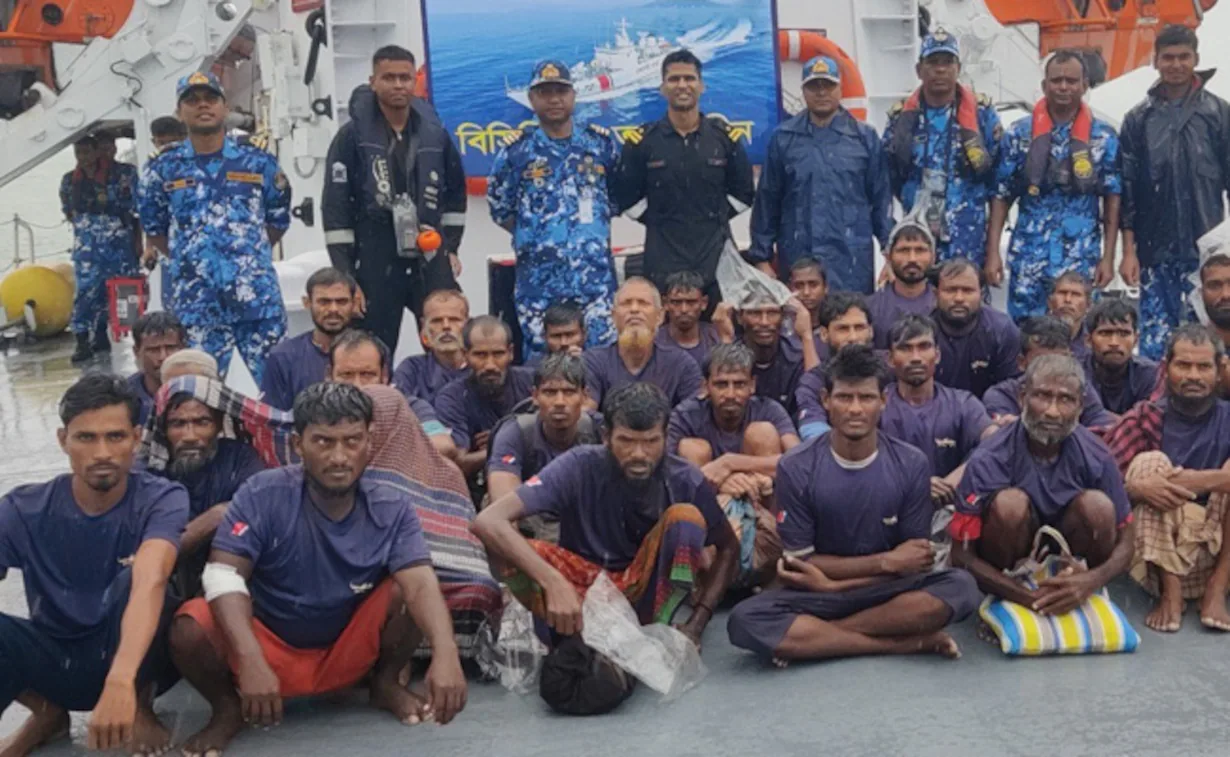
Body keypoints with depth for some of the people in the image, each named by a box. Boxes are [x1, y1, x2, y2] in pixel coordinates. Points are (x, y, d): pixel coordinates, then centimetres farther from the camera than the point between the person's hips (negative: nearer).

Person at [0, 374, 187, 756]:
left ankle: (140, 706, -7)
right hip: (55, 661, 2)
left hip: (132, 658, -2)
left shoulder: (161, 500, -18)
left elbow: (149, 583, -37)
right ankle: (47, 712, 2)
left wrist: (120, 681, -54)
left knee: (130, 579, -33)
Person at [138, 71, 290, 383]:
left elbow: (278, 220, 14)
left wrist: (252, 256, 11)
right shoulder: (163, 169, 6)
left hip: (259, 297, 0)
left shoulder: (258, 163, 7)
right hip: (195, 302, 0)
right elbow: (154, 228, 16)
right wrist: (187, 261, 11)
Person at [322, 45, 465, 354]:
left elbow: (455, 191, 19)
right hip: (375, 266, -3)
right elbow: (335, 208, -5)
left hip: (431, 261, 3)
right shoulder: (352, 136, -4)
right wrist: (346, 276, -9)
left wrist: (451, 247, 13)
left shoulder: (435, 133, 7)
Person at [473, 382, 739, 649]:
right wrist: (554, 583, -45)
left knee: (685, 515, -25)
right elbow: (489, 521, -32)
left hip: (646, 586, 1)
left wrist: (697, 623, -15)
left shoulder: (685, 480, -16)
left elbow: (728, 548, -1)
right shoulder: (579, 467, -23)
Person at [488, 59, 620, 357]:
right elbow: (500, 208, 9)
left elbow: (617, 197, 15)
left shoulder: (601, 142, 8)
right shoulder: (516, 148, 3)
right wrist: (534, 236, 9)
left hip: (596, 271, 1)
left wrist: (593, 229, 9)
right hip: (539, 274, -1)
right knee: (541, 355, 2)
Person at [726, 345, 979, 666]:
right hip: (820, 593, -1)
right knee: (746, 621, -30)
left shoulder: (912, 465, -6)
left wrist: (833, 583, -15)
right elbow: (801, 562, -8)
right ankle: (907, 643, -21)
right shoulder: (796, 468, -10)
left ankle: (810, 637, -20)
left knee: (960, 587, -28)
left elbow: (913, 563, -4)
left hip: (888, 592, 1)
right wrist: (886, 561, -13)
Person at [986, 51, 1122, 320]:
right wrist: (992, 252, -2)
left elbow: (1112, 199, 5)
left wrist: (1108, 257, -1)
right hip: (1028, 258, 0)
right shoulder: (1019, 134, 5)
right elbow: (1001, 196, 5)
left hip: (1082, 261, 0)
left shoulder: (1103, 137, 4)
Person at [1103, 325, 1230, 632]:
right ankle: (1170, 592, -23)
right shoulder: (1146, 418, 0)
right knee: (1150, 462, -21)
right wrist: (1138, 486, -33)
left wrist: (1202, 480, -32)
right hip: (1158, 546, -1)